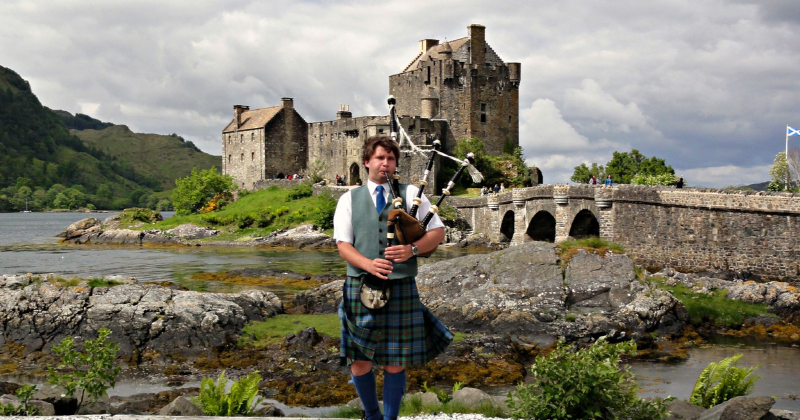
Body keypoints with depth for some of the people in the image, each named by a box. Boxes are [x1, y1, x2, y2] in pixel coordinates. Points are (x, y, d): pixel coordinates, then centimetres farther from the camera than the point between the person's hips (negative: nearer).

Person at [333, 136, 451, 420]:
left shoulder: (410, 194, 9)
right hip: (360, 287, 1)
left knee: (395, 364, 2)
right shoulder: (349, 200, 9)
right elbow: (343, 245, 1)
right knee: (359, 362, 4)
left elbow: (438, 232, 5)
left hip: (401, 288, 0)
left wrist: (412, 249, -15)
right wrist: (369, 264, -18)